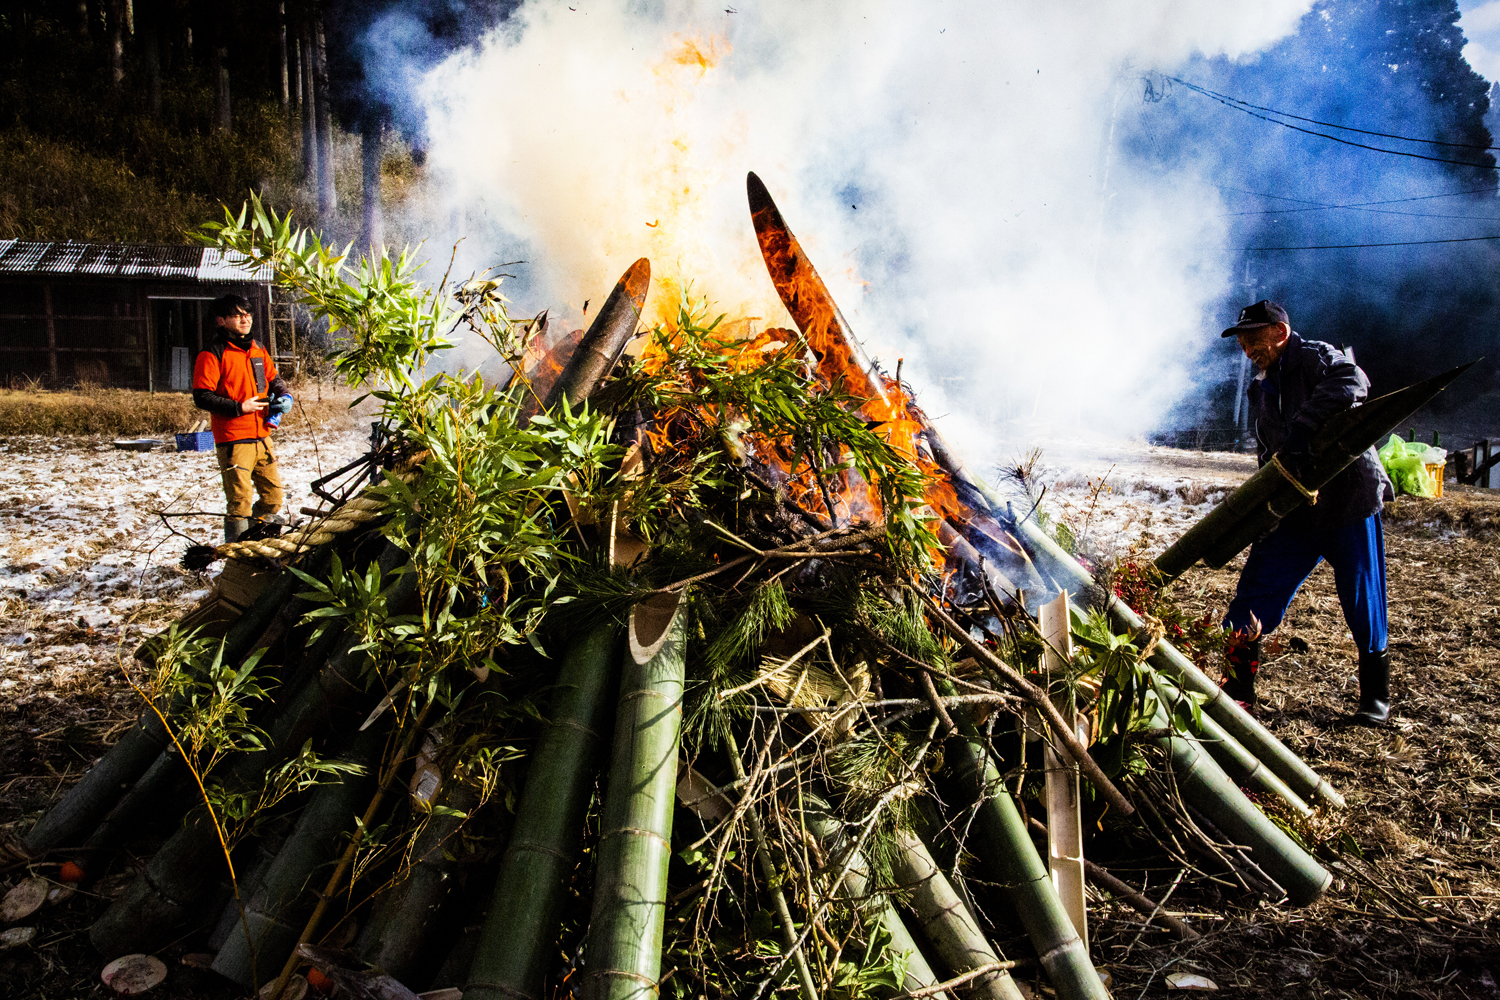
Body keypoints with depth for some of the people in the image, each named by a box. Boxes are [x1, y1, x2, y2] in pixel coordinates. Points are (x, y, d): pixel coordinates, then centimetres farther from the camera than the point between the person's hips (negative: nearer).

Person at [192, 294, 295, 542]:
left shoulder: (258, 349, 14)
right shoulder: (212, 355, -7)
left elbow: (273, 378, 25)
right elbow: (202, 397, -11)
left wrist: (284, 396, 4)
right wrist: (239, 407, -17)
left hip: (262, 436, 7)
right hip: (233, 440, -6)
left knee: (273, 495, 12)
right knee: (240, 502, -6)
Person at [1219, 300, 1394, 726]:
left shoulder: (1316, 356, -8)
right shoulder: (1260, 391, 13)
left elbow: (1352, 383, -32)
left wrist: (1300, 431, -40)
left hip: (1348, 501, -6)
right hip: (1294, 510, 6)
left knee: (1363, 603, 4)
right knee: (1256, 592, -2)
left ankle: (1376, 694, 25)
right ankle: (1238, 693, 5)